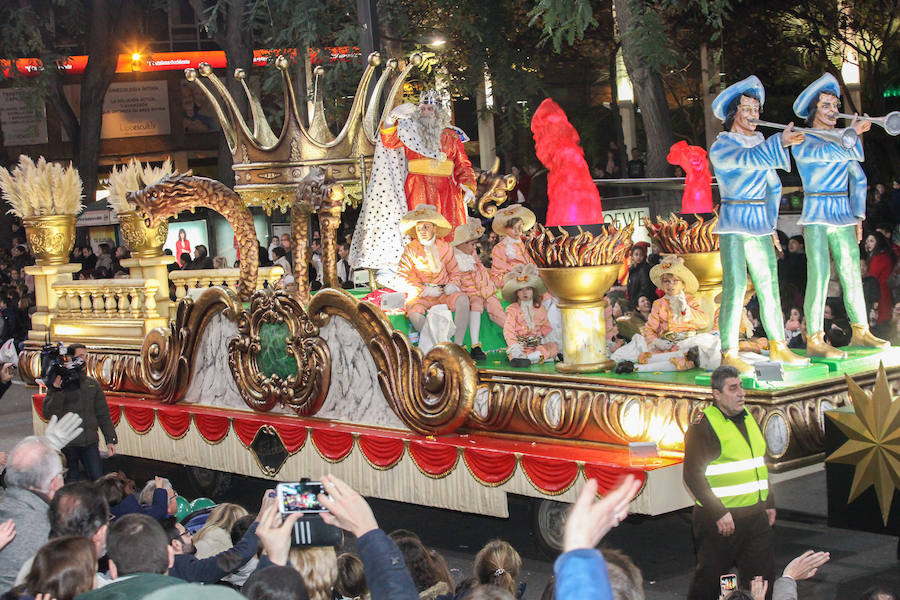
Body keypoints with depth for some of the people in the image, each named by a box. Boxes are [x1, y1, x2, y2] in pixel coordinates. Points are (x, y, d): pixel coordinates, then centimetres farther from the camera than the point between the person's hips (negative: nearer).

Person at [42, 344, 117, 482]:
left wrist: (110, 439, 9)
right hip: (67, 444, -3)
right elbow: (48, 412, -11)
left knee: (98, 480, -1)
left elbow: (103, 414, 15)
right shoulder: (58, 382, -3)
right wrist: (56, 390, -24)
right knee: (71, 481, 5)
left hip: (90, 442, 3)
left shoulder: (92, 383, 11)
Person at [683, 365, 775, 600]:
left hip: (756, 516, 7)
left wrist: (769, 503, 18)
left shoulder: (748, 419, 13)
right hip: (720, 518, -7)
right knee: (709, 580, 2)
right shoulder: (702, 426, -12)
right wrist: (719, 513, -19)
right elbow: (693, 476, -16)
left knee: (763, 575, 10)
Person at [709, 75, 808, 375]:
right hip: (733, 225, -6)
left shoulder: (762, 144, 16)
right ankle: (729, 352, -9)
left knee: (769, 284, 6)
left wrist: (770, 221, 17)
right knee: (735, 286, -12)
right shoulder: (720, 148, -3)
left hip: (760, 225, 6)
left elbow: (773, 186, 26)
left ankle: (778, 346, 13)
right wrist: (781, 142, -36)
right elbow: (746, 159, -25)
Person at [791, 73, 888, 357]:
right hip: (816, 216, -6)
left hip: (843, 215, 6)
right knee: (819, 276, -10)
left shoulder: (842, 140, 15)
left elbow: (858, 178, 19)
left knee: (852, 274, 7)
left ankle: (860, 331, 17)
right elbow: (827, 153, -23)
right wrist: (853, 133, -20)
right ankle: (814, 340, -8)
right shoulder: (802, 143, -3)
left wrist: (858, 215, 12)